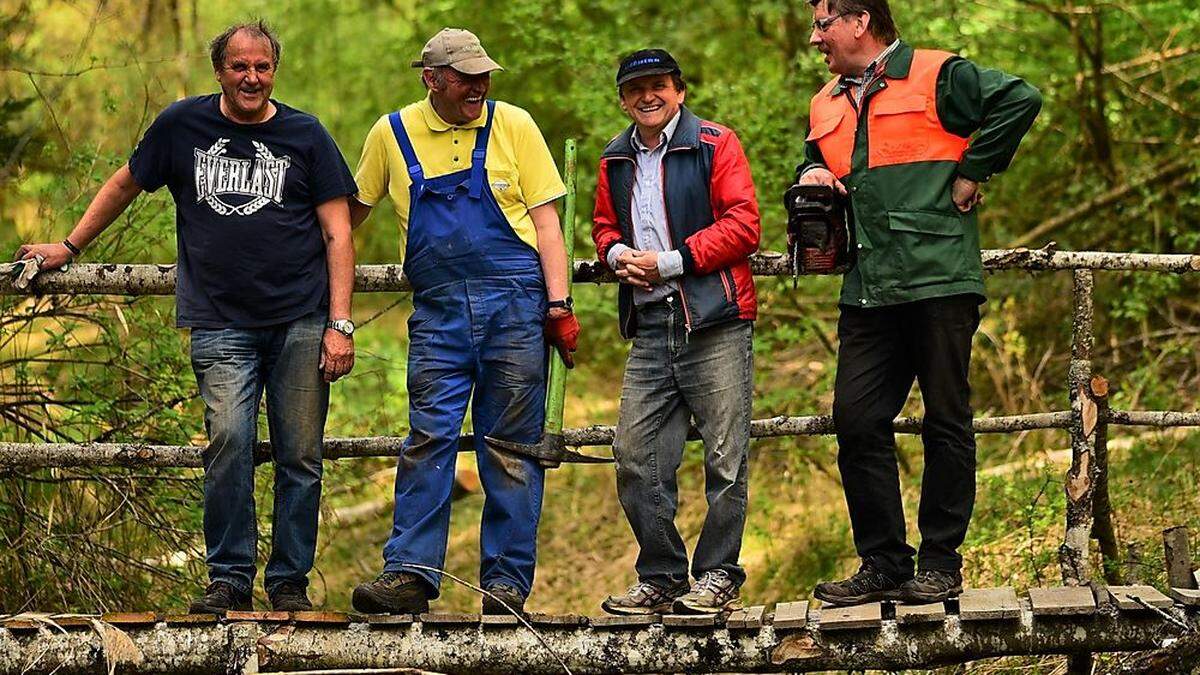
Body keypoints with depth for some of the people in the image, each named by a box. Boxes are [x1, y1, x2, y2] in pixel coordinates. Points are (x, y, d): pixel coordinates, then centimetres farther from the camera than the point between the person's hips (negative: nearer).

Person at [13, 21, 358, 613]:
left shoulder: (305, 136, 7)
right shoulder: (183, 125, 9)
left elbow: (337, 232, 6)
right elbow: (124, 186, 24)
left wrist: (340, 323, -2)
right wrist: (69, 247, 24)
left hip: (301, 320, 0)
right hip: (220, 324, 0)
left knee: (300, 455, -1)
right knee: (229, 440, -15)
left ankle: (290, 581, 10)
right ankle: (228, 578, -5)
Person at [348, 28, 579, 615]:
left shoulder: (513, 126, 6)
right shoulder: (393, 135, 9)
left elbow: (545, 221, 4)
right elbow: (352, 211, 23)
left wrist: (559, 305, -4)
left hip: (515, 302, -1)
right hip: (439, 308, 1)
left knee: (511, 450, 1)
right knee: (427, 440, -6)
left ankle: (506, 581, 5)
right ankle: (410, 572, -6)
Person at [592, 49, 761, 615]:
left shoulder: (715, 145, -1)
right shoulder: (616, 161, 16)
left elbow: (743, 224, -9)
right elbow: (605, 225, 29)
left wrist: (671, 261, -13)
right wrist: (617, 254, 4)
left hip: (715, 324, -5)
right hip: (650, 328, 5)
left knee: (724, 457, -2)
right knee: (634, 455, 1)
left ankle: (718, 576, 8)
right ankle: (660, 578, 12)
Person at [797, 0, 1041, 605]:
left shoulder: (937, 77, -3)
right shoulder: (827, 107, 19)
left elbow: (1019, 100, -14)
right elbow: (816, 170, 33)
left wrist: (972, 173, -10)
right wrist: (810, 181, 9)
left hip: (938, 282, -7)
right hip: (867, 293, 7)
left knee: (945, 423, 1)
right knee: (857, 421, 1)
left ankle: (940, 564, 7)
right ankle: (883, 565, 9)